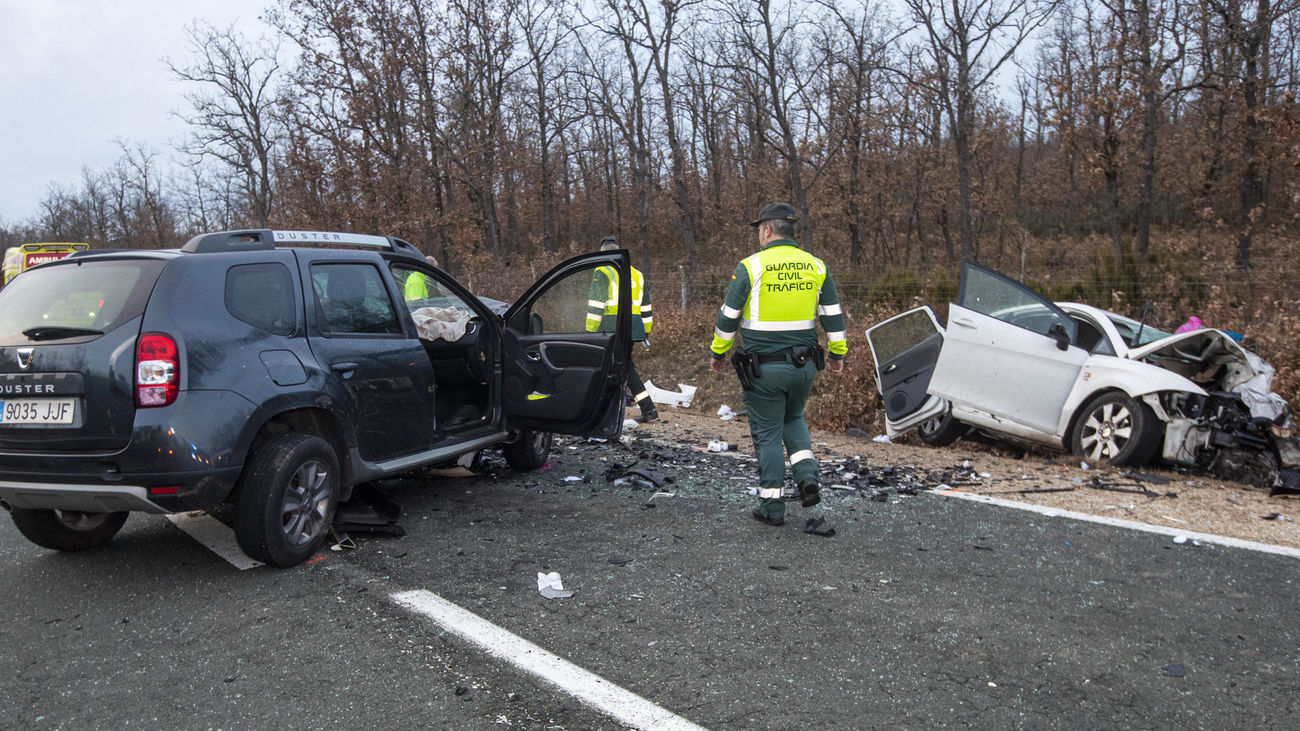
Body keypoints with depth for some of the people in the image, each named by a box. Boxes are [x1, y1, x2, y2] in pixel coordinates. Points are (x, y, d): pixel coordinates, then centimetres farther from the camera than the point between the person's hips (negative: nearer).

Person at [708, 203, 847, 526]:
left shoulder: (750, 266, -9)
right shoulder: (816, 266, 4)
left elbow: (728, 317, -5)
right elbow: (833, 316, 9)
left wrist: (718, 353, 9)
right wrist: (837, 353, 21)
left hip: (764, 368, -4)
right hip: (804, 364, 4)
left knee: (767, 433, 7)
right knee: (793, 418, 27)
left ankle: (772, 506, 12)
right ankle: (807, 476, 7)